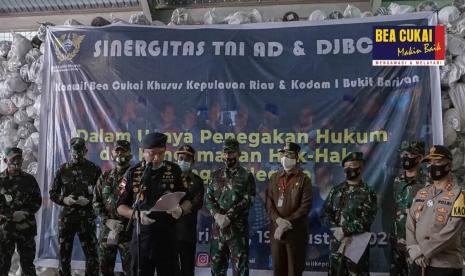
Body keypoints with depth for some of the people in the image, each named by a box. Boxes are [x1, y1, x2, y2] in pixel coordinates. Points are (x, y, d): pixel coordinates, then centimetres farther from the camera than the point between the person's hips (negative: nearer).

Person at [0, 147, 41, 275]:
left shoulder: (29, 179, 5)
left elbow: (37, 200, 7)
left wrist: (26, 213, -9)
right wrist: (12, 215, -15)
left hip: (26, 227, 1)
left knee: (28, 261, 10)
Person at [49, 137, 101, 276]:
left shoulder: (94, 169, 1)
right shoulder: (63, 169, 6)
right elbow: (52, 193, 9)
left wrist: (89, 200, -15)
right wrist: (64, 199, -10)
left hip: (87, 217, -2)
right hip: (66, 217, 2)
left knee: (91, 253, 0)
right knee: (64, 253, 11)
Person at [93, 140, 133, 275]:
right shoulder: (105, 177, 11)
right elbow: (96, 202, 9)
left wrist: (124, 225, -16)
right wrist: (107, 221, -8)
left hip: (128, 231, -4)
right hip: (106, 231, 4)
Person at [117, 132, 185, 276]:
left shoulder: (174, 171, 1)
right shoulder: (133, 173, 1)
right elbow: (121, 207, 4)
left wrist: (180, 209, -16)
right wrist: (136, 214, -16)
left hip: (167, 236, 0)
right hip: (141, 236, 1)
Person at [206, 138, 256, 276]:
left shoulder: (246, 176, 0)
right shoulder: (216, 175, 11)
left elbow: (247, 201, -9)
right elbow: (209, 198, 6)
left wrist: (228, 217, -17)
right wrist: (217, 215, -12)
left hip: (238, 227, -4)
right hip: (218, 226, 4)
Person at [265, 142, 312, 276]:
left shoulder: (304, 179, -3)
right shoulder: (274, 177, 10)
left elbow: (305, 206, -10)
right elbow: (269, 202, 3)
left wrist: (287, 223, -16)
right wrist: (278, 221, -13)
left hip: (296, 231, -4)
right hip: (276, 229, 4)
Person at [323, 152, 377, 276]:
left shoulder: (368, 192, -3)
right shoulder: (336, 190, 10)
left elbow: (366, 220, -12)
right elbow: (327, 214, 4)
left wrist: (344, 231, -18)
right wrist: (337, 231, -11)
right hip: (336, 243, 4)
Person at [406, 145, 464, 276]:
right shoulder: (420, 194, 11)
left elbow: (450, 232, -16)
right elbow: (410, 225, 5)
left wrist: (422, 251, -15)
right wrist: (414, 252, -9)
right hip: (419, 263, 5)